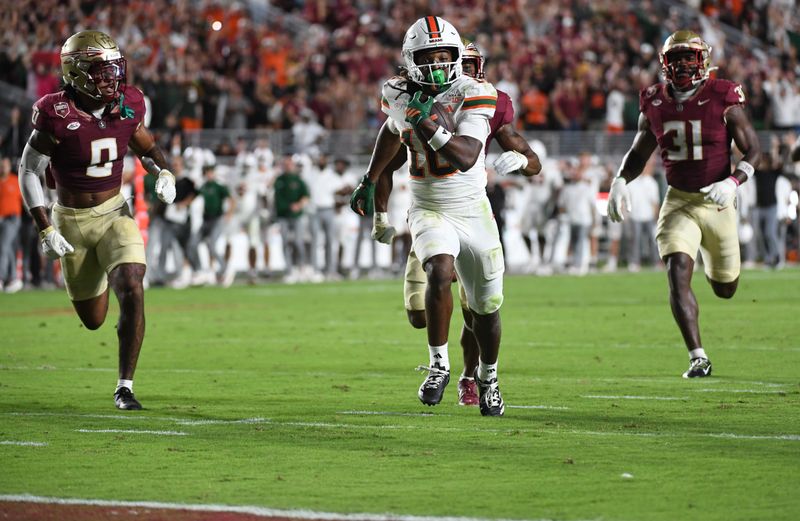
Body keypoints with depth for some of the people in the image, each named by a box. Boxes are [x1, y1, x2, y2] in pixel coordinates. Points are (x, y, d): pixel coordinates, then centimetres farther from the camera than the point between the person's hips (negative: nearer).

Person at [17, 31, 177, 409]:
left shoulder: (126, 106, -7)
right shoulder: (58, 114, -19)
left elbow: (147, 148, 12)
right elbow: (28, 171, -11)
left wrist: (163, 174, -11)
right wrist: (45, 230, -16)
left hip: (114, 213, 2)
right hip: (71, 220, -2)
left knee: (132, 292, -21)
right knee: (93, 320, 10)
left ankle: (125, 387, -9)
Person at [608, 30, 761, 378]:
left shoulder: (723, 101, -11)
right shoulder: (655, 105, -1)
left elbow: (753, 151, -7)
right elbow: (639, 153, 14)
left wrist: (733, 182, -25)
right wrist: (620, 181, -5)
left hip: (717, 202, -1)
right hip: (679, 202, 1)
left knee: (725, 289, 13)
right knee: (678, 275, -20)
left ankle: (714, 265, 52)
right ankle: (698, 357, -14)